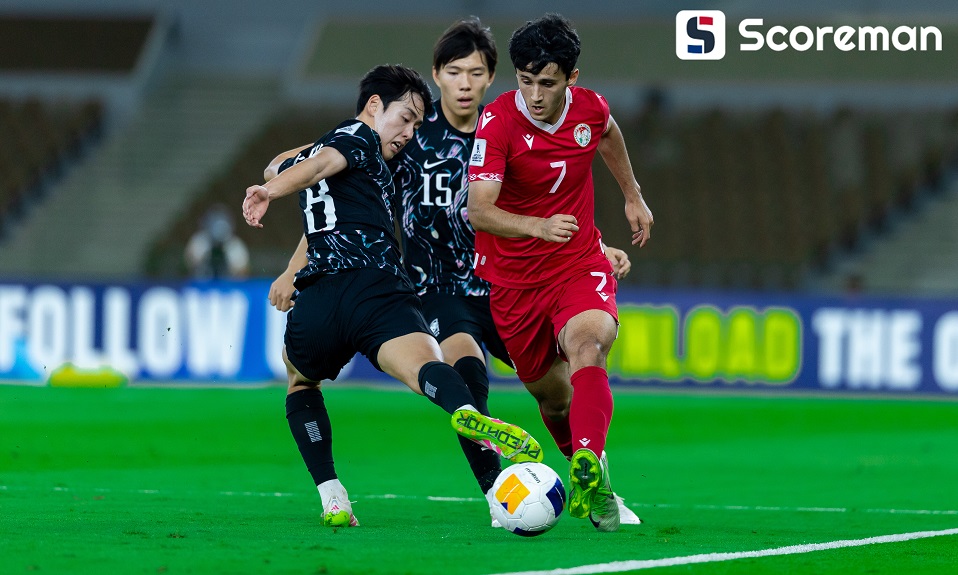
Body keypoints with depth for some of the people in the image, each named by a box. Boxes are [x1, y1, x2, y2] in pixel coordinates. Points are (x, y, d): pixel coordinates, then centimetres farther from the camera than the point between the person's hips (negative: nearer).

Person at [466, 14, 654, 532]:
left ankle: (588, 473, -43)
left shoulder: (590, 108, -8)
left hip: (580, 264, 1)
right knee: (549, 392, 10)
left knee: (587, 344, -29)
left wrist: (632, 195, 29)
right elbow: (478, 210, -32)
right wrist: (540, 226, -48)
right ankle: (587, 469, 39)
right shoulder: (498, 121, -21)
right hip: (511, 277, -1)